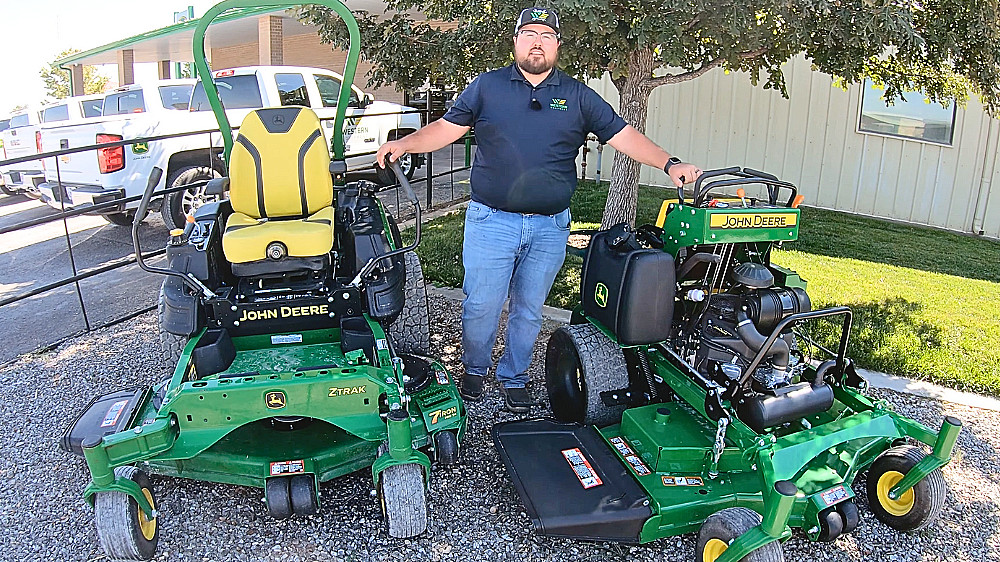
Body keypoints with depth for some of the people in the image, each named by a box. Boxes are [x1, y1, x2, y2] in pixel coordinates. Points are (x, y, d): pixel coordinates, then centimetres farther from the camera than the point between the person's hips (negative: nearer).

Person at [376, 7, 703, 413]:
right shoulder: (487, 86, 5)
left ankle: (514, 378, 31)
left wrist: (669, 164, -5)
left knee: (529, 310, 12)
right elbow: (447, 128, 3)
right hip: (491, 222, -1)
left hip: (550, 228, 2)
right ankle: (474, 369, 30)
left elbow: (622, 135, 5)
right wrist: (404, 144, -12)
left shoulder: (578, 96, 8)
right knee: (481, 306, 4)